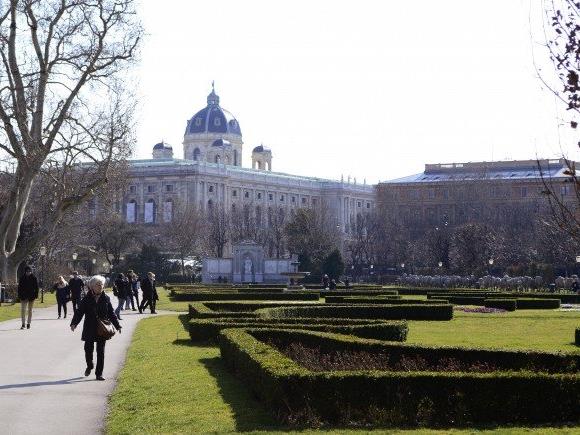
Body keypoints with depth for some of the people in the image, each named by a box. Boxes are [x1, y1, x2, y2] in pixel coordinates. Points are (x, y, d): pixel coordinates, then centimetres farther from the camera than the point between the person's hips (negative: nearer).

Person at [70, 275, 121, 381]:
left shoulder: (106, 299, 4)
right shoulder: (87, 299, -1)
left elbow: (111, 314, 9)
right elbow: (79, 311, -3)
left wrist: (117, 326, 6)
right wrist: (74, 323, -16)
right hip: (89, 330, -1)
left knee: (101, 352, 1)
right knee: (88, 349, 5)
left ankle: (99, 373, 7)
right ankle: (89, 366, 35)